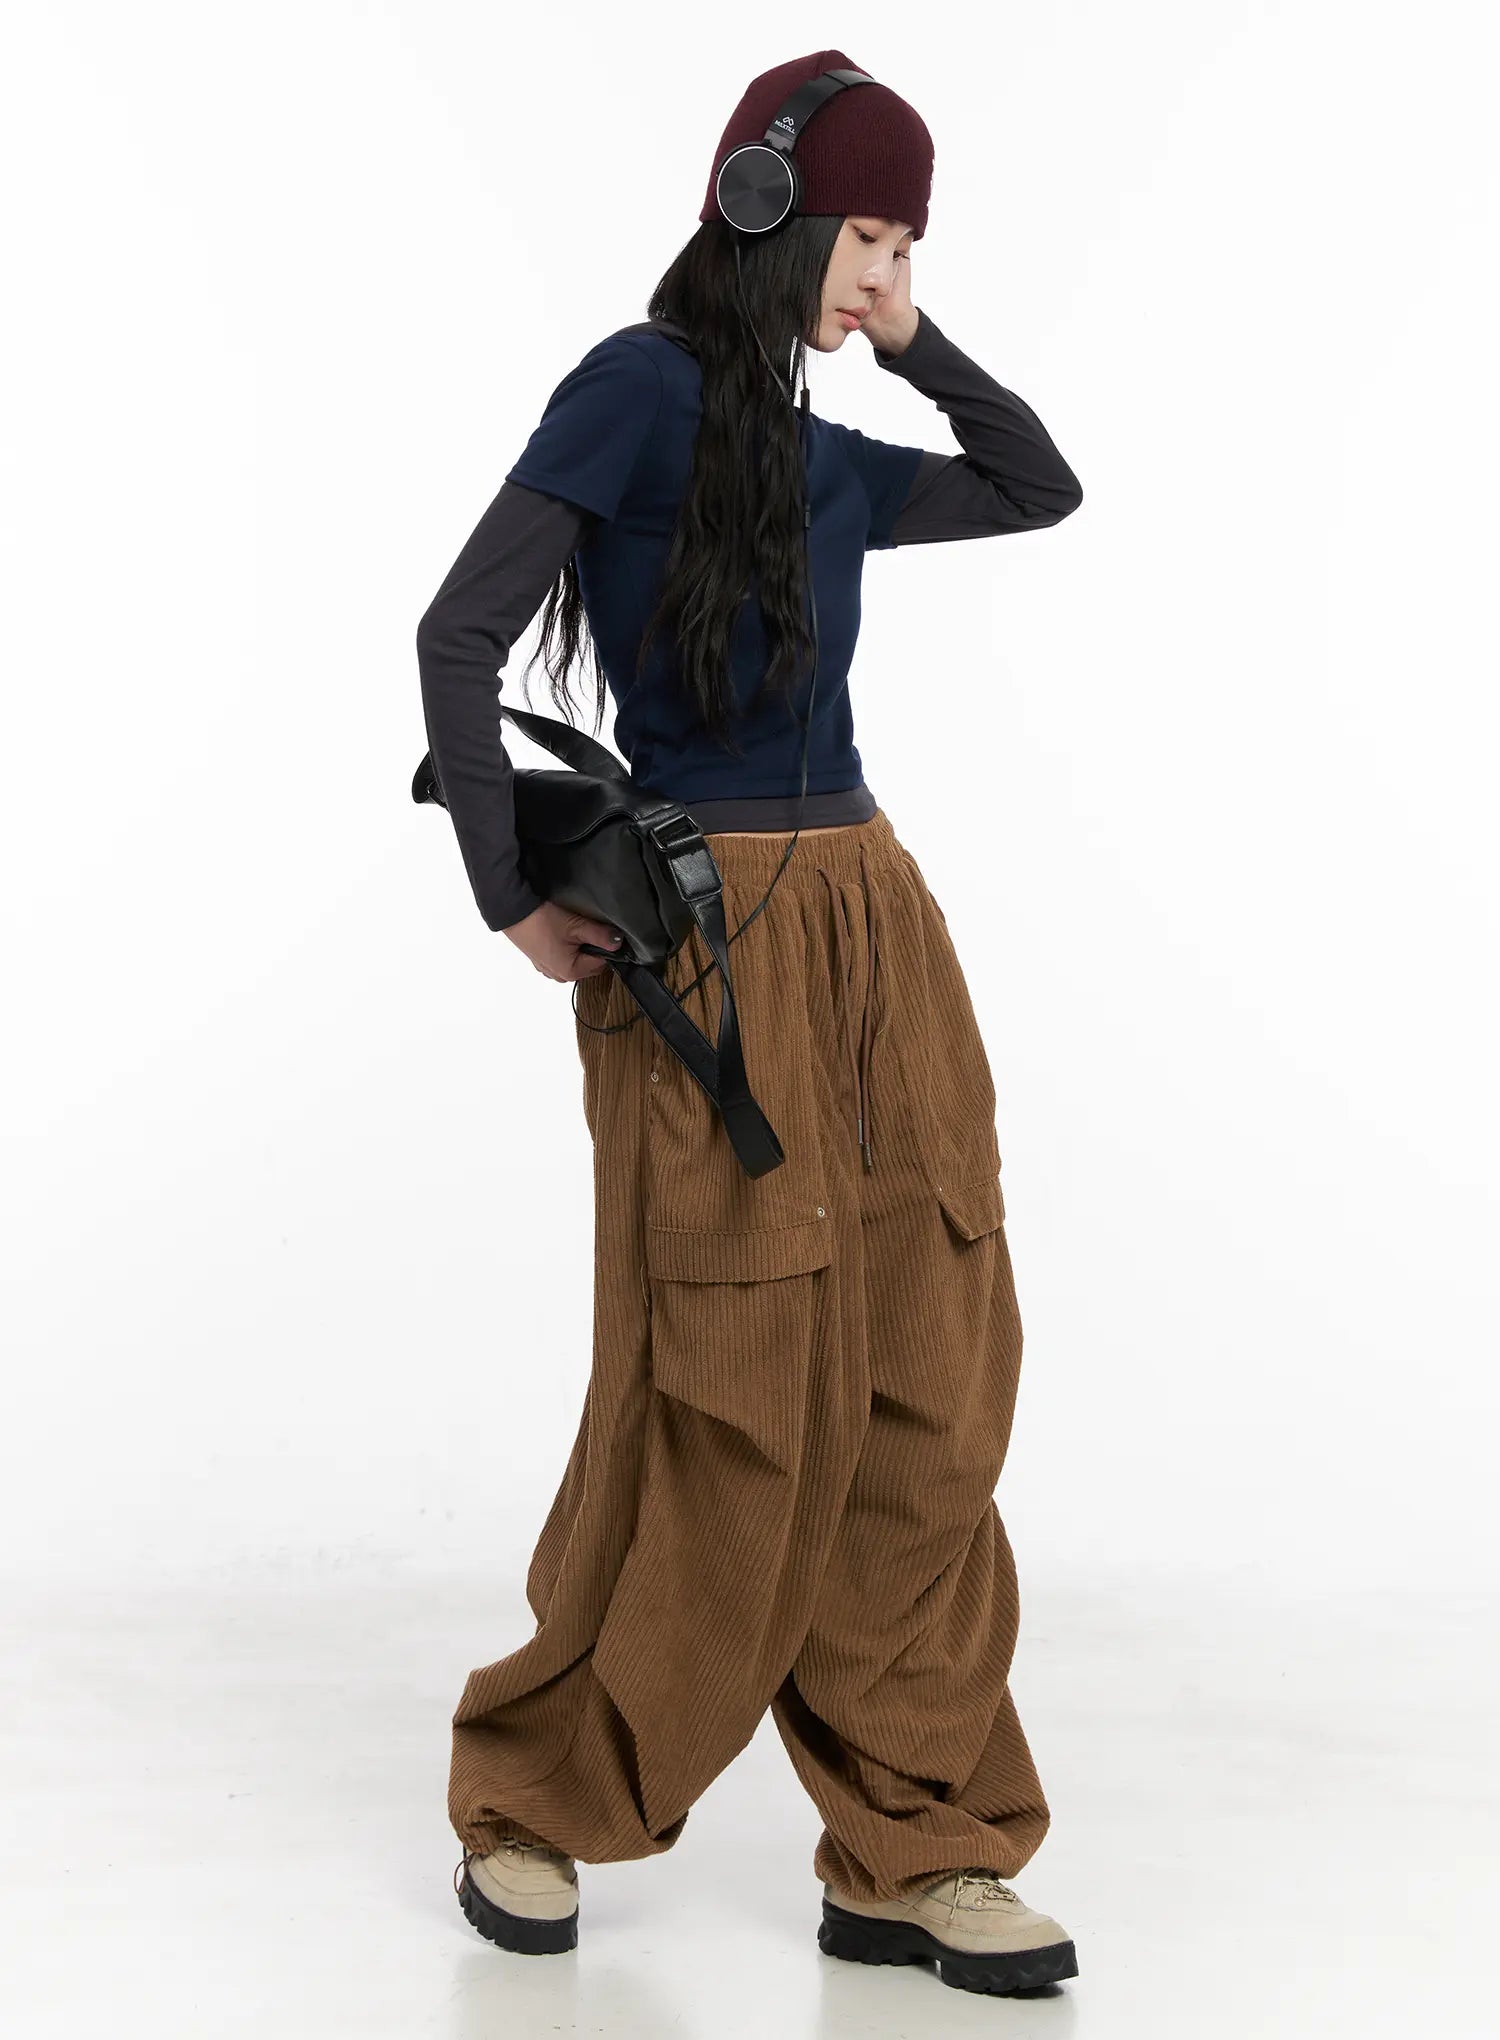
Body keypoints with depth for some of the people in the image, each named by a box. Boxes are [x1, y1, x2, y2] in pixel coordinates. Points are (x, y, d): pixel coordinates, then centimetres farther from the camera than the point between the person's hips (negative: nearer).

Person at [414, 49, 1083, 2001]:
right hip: (717, 945, -7)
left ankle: (909, 1857, 13)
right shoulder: (644, 384, -6)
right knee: (724, 1408, -1)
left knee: (922, 1403, 5)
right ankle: (533, 1798, 20)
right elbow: (459, 635, -12)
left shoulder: (826, 460, 16)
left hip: (876, 928, 8)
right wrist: (513, 898, -12)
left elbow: (1043, 486, 28)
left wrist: (908, 339, 16)